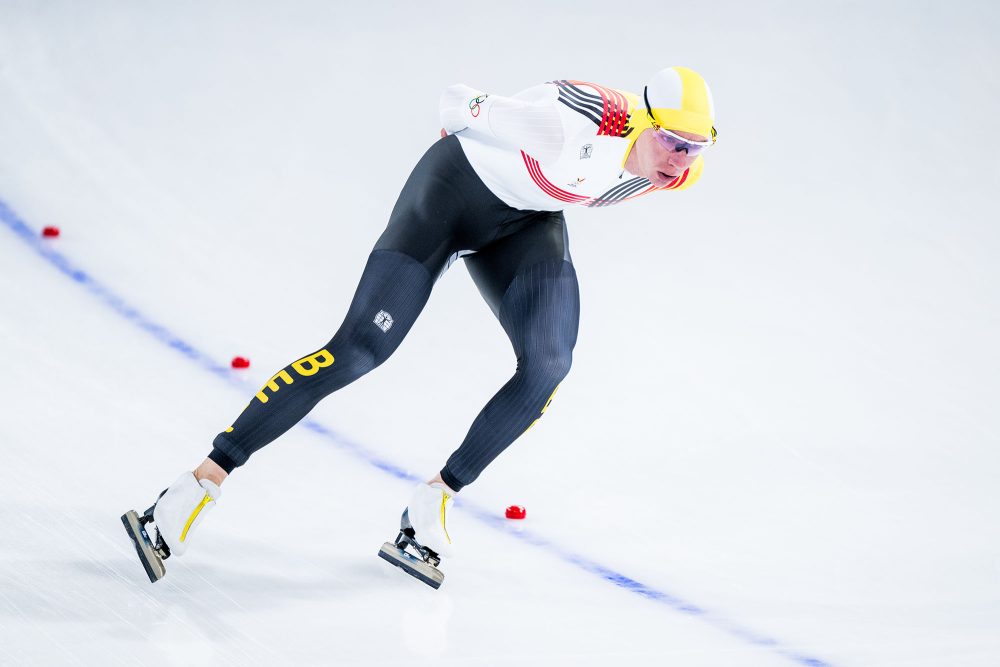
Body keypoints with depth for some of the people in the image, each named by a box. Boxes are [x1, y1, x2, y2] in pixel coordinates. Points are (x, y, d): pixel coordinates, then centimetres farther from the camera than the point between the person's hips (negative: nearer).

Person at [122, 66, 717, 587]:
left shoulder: (677, 169, -15)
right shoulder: (582, 124, -38)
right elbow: (457, 104, -23)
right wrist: (470, 145, -3)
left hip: (526, 221, 6)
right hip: (456, 190, -6)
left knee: (548, 366, -16)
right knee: (359, 349, -15)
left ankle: (434, 503, -2)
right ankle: (199, 485, -13)